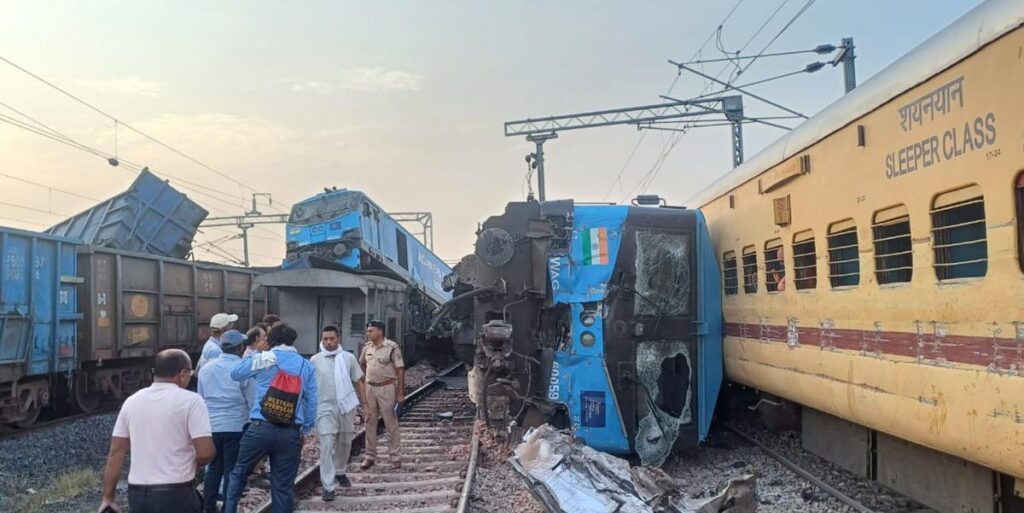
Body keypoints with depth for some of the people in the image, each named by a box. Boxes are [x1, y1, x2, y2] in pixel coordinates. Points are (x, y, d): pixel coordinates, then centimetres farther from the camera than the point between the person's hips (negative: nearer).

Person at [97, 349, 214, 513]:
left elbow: (116, 452, 7)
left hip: (138, 494, 5)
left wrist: (109, 497, 12)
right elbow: (206, 452, -15)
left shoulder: (131, 401, 7)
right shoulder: (190, 400, -10)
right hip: (176, 495, -5)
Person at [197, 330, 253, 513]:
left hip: (211, 427, 5)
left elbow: (201, 399, 15)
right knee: (232, 470, 3)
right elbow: (252, 401, -6)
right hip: (236, 427, -5)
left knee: (214, 468, 16)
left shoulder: (206, 368, 7)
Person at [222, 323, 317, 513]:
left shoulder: (263, 359, 1)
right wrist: (305, 431, 16)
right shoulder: (307, 367, 7)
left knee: (239, 473, 19)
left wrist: (252, 354, 30)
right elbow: (312, 403, 6)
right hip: (291, 434, 1)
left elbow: (235, 373, 18)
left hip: (260, 428, -1)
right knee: (283, 486, 7)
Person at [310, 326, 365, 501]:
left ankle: (340, 472, 40)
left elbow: (358, 382, 5)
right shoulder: (315, 360, -4)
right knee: (327, 445, -8)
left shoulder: (348, 357, -1)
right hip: (325, 408, -2)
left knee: (345, 442, 16)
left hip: (346, 406, 2)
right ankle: (328, 486, -5)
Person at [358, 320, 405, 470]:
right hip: (370, 388, 5)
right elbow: (362, 363, 23)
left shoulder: (392, 347, -13)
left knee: (391, 424, 1)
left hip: (386, 388, -5)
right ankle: (370, 456, 20)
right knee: (370, 422, 10)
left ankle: (395, 457, 10)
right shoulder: (367, 347, 4)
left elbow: (400, 370, -12)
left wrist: (401, 393, -15)